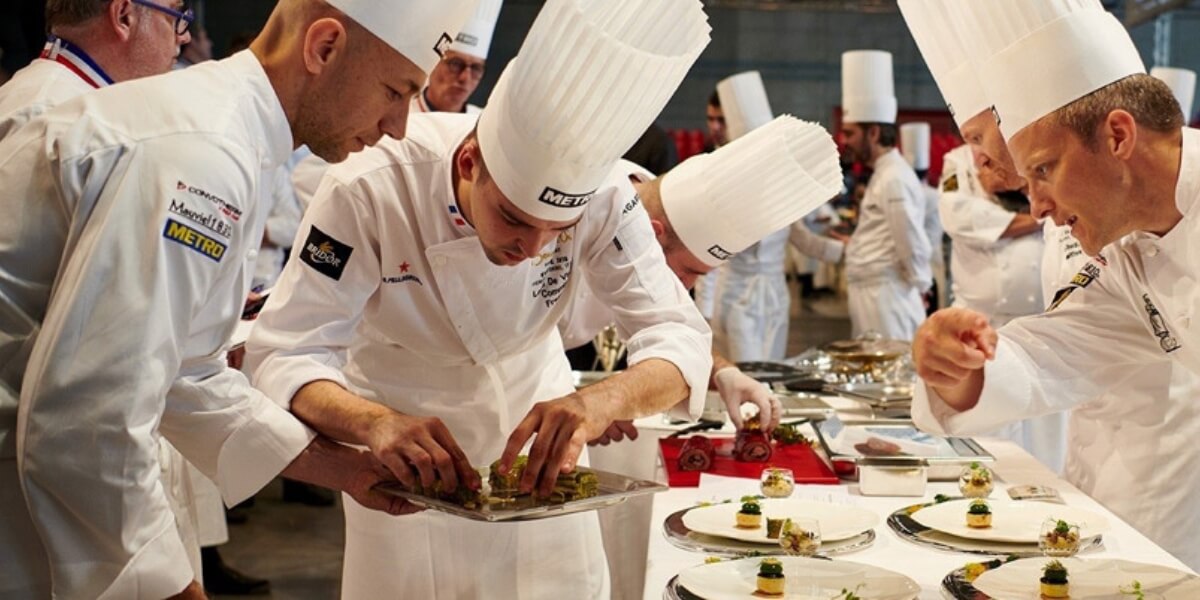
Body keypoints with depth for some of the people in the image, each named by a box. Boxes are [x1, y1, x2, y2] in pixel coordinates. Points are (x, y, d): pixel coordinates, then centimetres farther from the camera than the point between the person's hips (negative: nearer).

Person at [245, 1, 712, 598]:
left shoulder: (597, 192, -25)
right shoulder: (369, 191, -31)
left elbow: (679, 337, -26)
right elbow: (284, 356, -30)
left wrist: (601, 401, -48)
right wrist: (376, 423, -51)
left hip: (536, 430, 2)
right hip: (407, 446, -2)